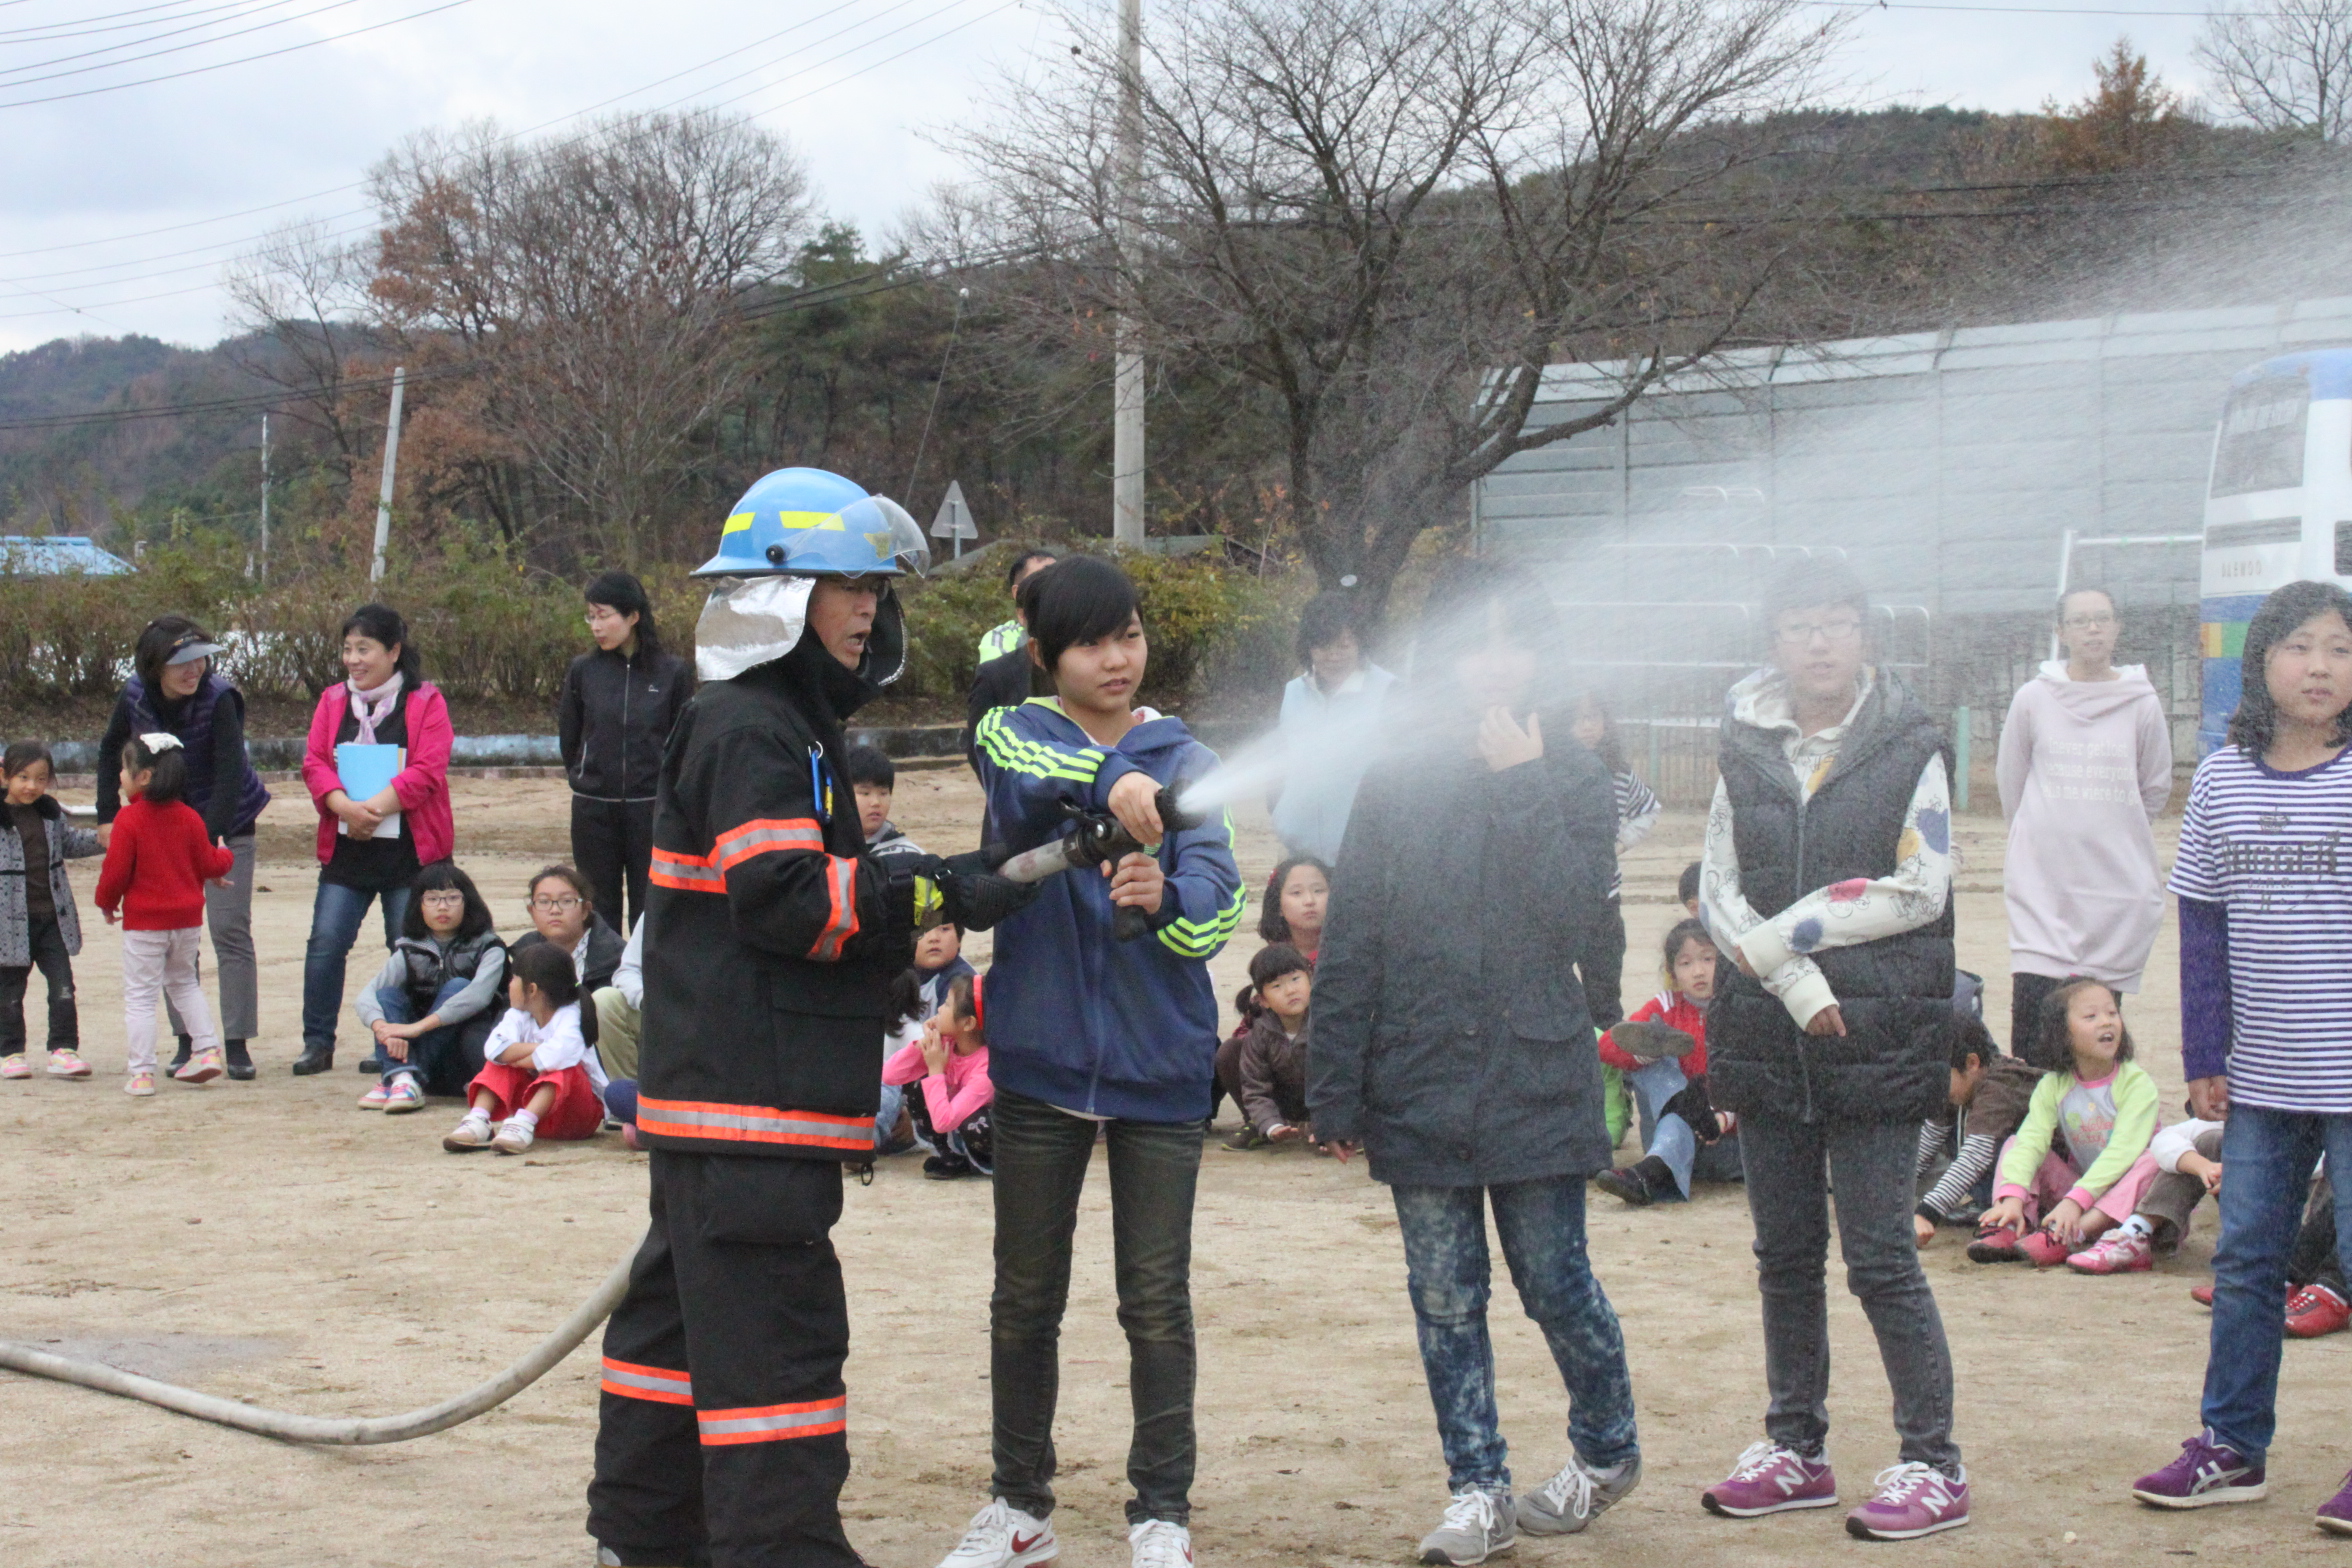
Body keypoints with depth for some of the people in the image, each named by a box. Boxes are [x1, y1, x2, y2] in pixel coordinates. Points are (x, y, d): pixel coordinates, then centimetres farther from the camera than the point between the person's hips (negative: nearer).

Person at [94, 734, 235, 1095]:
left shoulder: (128, 818, -15)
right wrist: (225, 857, 28)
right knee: (185, 983, 24)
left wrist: (107, 903, 4)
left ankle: (140, 1072, -2)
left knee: (139, 995, 1)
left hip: (144, 920, -5)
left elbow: (115, 872, -15)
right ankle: (208, 1049, 16)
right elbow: (208, 864, 5)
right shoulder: (189, 817, 2)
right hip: (186, 917, 6)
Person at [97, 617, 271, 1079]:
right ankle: (187, 1041, 9)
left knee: (230, 929, -9)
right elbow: (110, 749, 8)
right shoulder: (135, 696, -10)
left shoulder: (219, 697, -23)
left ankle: (237, 1044, -6)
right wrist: (108, 815, 4)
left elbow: (230, 772, -28)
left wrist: (211, 839, -35)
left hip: (225, 825, -4)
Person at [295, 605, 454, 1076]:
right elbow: (314, 763, 2)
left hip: (408, 848, -3)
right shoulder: (333, 701, 12)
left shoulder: (425, 702, 0)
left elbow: (428, 771, -10)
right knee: (325, 943, -2)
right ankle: (317, 1042, 8)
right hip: (345, 847, 3)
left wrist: (376, 807, -20)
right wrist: (344, 807, -17)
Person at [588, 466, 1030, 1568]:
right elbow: (783, 898, -23)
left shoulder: (793, 726, 22)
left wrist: (904, 924, 15)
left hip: (711, 1092, 11)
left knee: (684, 1301, 17)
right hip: (746, 1101, -11)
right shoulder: (745, 732, -13)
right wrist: (933, 897, -21)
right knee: (772, 1326, -12)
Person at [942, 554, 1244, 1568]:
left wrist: (1166, 896, -35)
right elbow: (1027, 777, -25)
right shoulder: (1016, 732, 1)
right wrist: (1108, 781, -45)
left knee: (1157, 1302, 2)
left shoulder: (1182, 758, 2)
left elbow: (1220, 901, -12)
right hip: (1041, 1057, 1)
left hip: (1159, 1064, 0)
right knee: (1025, 1296, 10)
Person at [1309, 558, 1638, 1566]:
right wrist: (1336, 1093, 1)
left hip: (1539, 1083, -1)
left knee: (1554, 1284, 5)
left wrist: (1521, 785, -13)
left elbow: (1575, 921, -14)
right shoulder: (1395, 784, 3)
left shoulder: (1572, 781, 2)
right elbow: (1347, 948, 4)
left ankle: (1607, 1447, 29)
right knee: (1443, 1299, 6)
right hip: (1419, 1090, 2)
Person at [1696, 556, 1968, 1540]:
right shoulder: (1746, 750, 8)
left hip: (1876, 1040, -4)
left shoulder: (1909, 749, -1)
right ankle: (1796, 1449, 22)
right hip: (1768, 1034, 4)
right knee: (1785, 1255, 11)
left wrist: (1781, 934, -10)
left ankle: (1933, 1465, 3)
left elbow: (1918, 890, -9)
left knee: (1880, 1256, -5)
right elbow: (1718, 893, 3)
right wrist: (1797, 983, -10)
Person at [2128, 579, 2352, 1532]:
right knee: (2244, 1261, 12)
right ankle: (2232, 1446, 24)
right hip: (2260, 1078, 4)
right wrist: (2205, 1057, 5)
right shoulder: (2224, 779, 3)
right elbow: (2204, 922, 7)